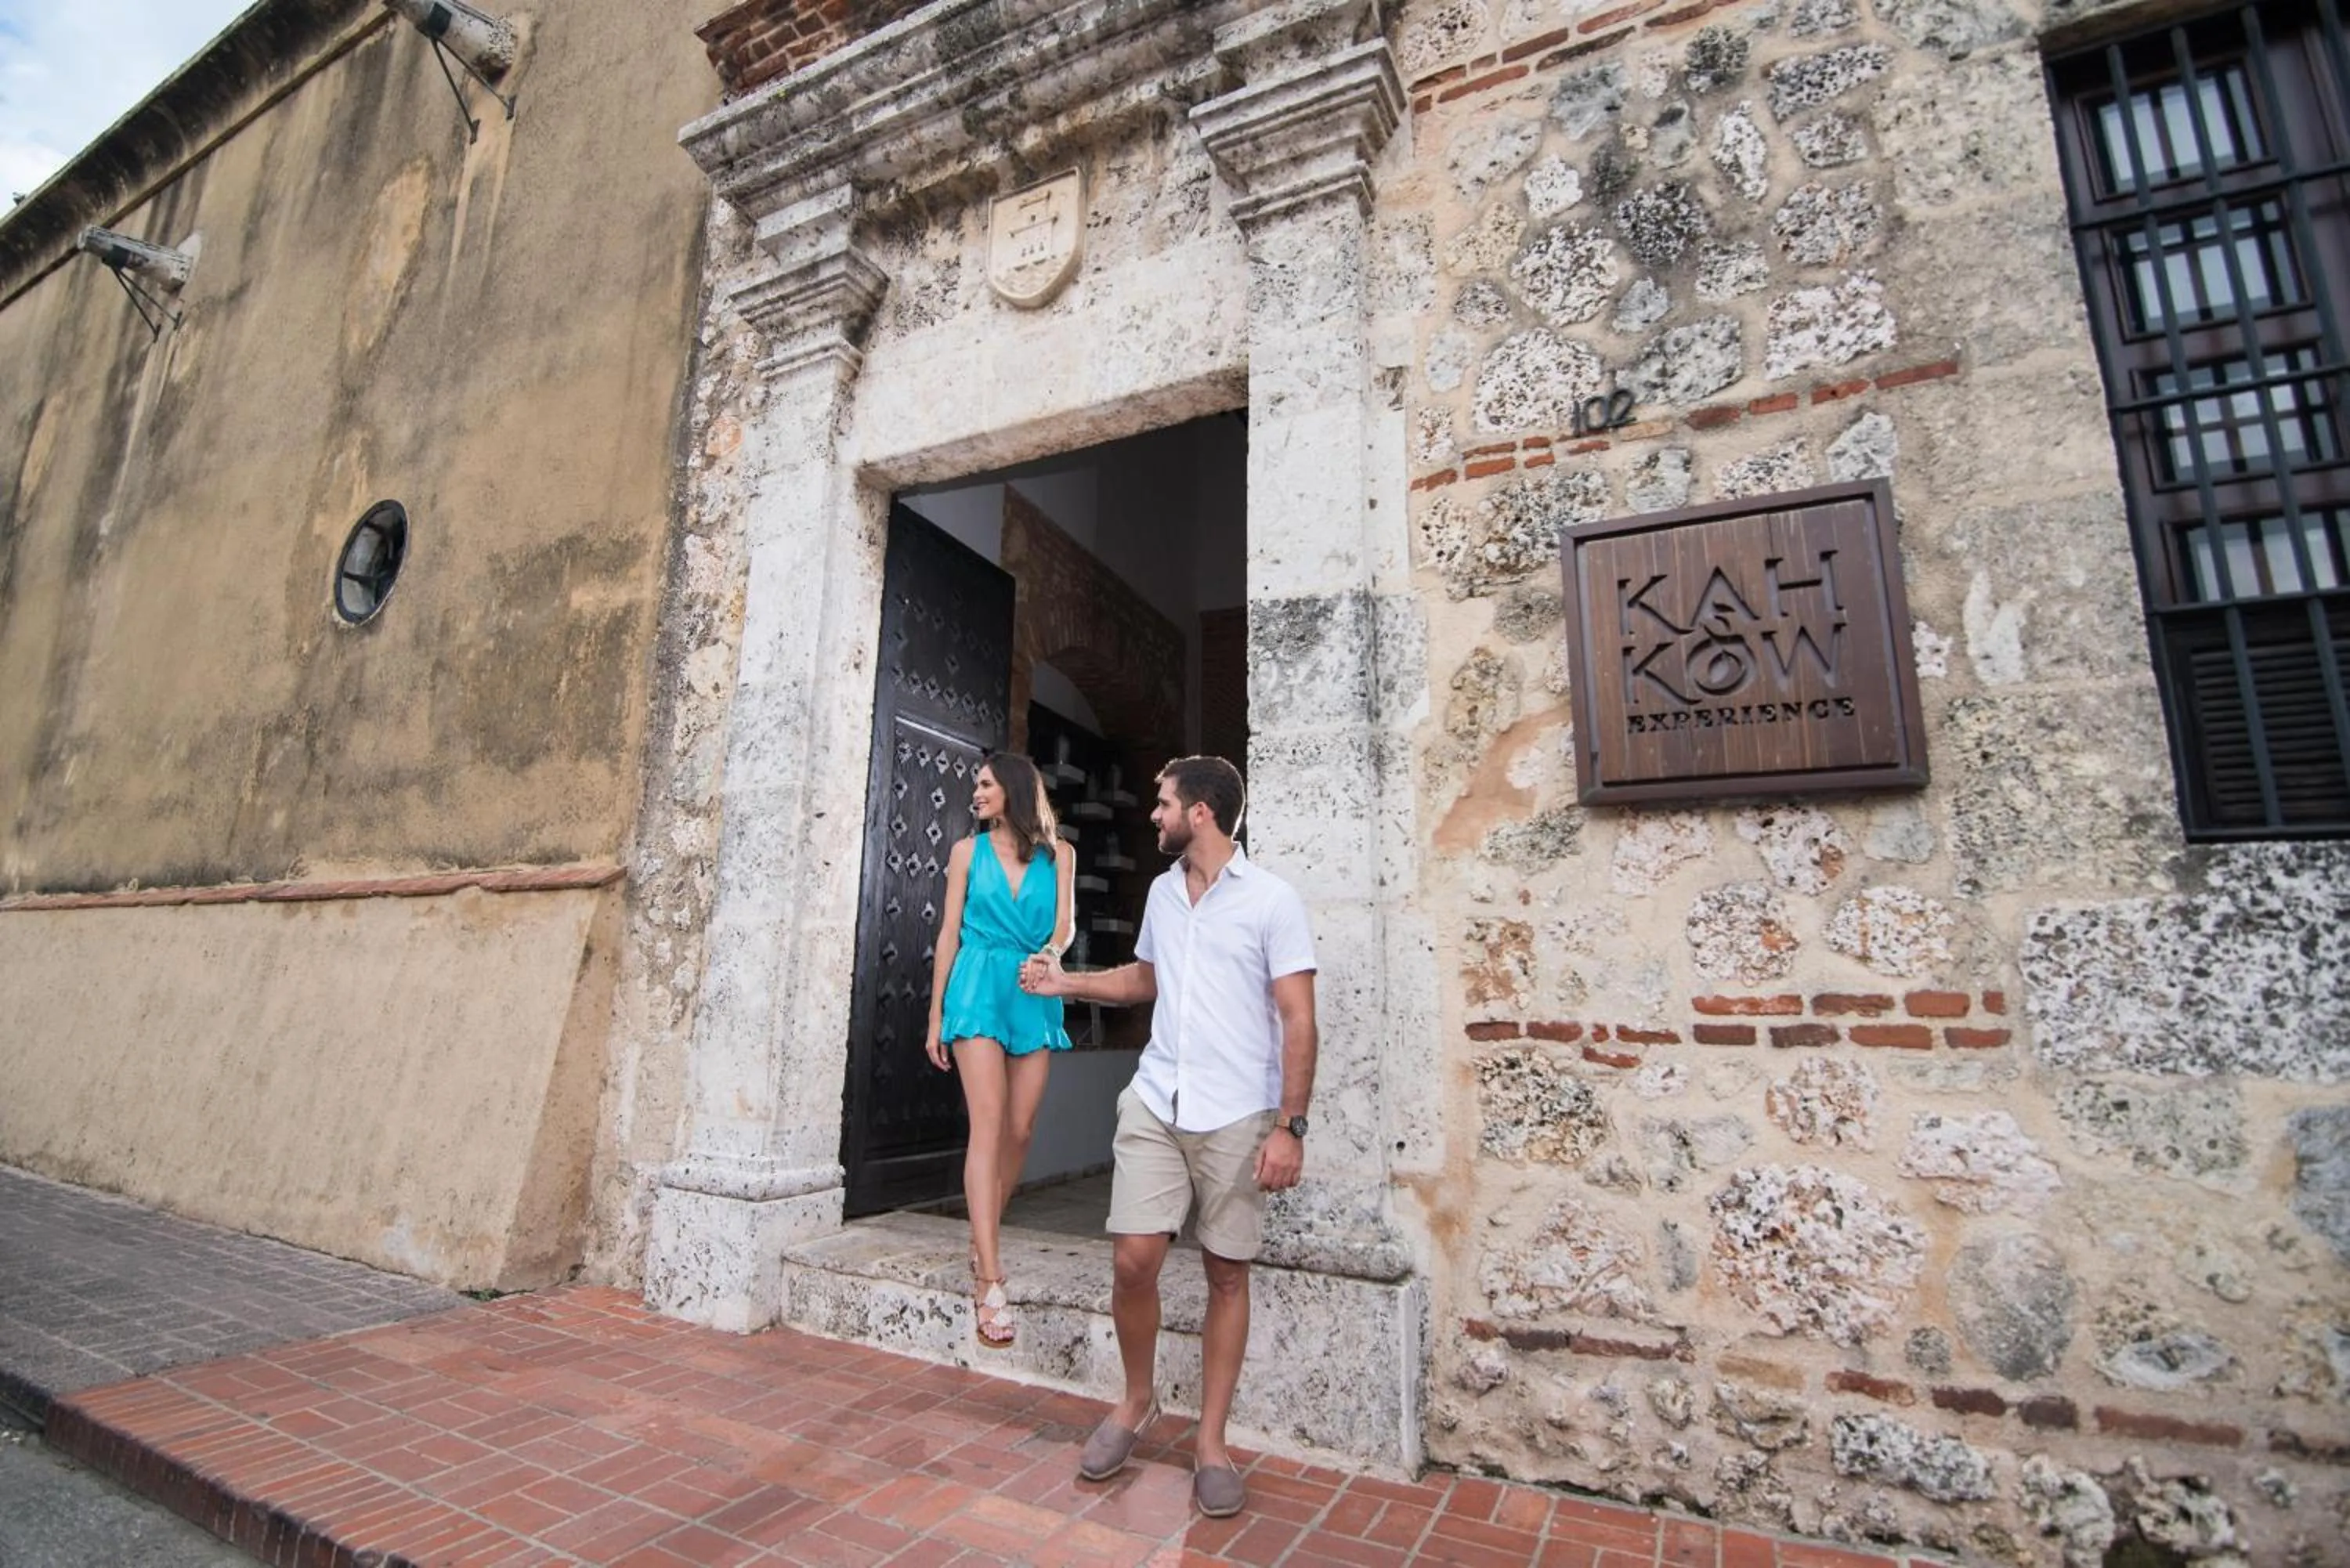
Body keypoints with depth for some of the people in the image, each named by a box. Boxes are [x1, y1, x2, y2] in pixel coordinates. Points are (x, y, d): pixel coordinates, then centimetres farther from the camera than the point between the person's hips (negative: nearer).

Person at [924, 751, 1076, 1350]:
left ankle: (982, 1245, 26)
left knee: (1020, 1130, 5)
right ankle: (990, 1280, -12)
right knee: (989, 1124, -12)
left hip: (1035, 997, 2)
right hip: (979, 990, -2)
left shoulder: (1057, 853, 8)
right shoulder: (969, 850, 8)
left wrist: (1045, 959, -22)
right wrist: (936, 1015, 5)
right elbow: (950, 932, 7)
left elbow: (1063, 924, 1)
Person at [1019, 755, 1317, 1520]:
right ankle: (1137, 1398, 28)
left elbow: (1298, 1020, -11)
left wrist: (1289, 1126, -15)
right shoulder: (1161, 892, 9)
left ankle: (1211, 1440, 25)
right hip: (1154, 1103, 4)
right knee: (1132, 1260, 1)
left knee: (1226, 1275, 8)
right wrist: (1067, 981, 16)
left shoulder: (1272, 898, -9)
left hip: (1236, 1118, -4)